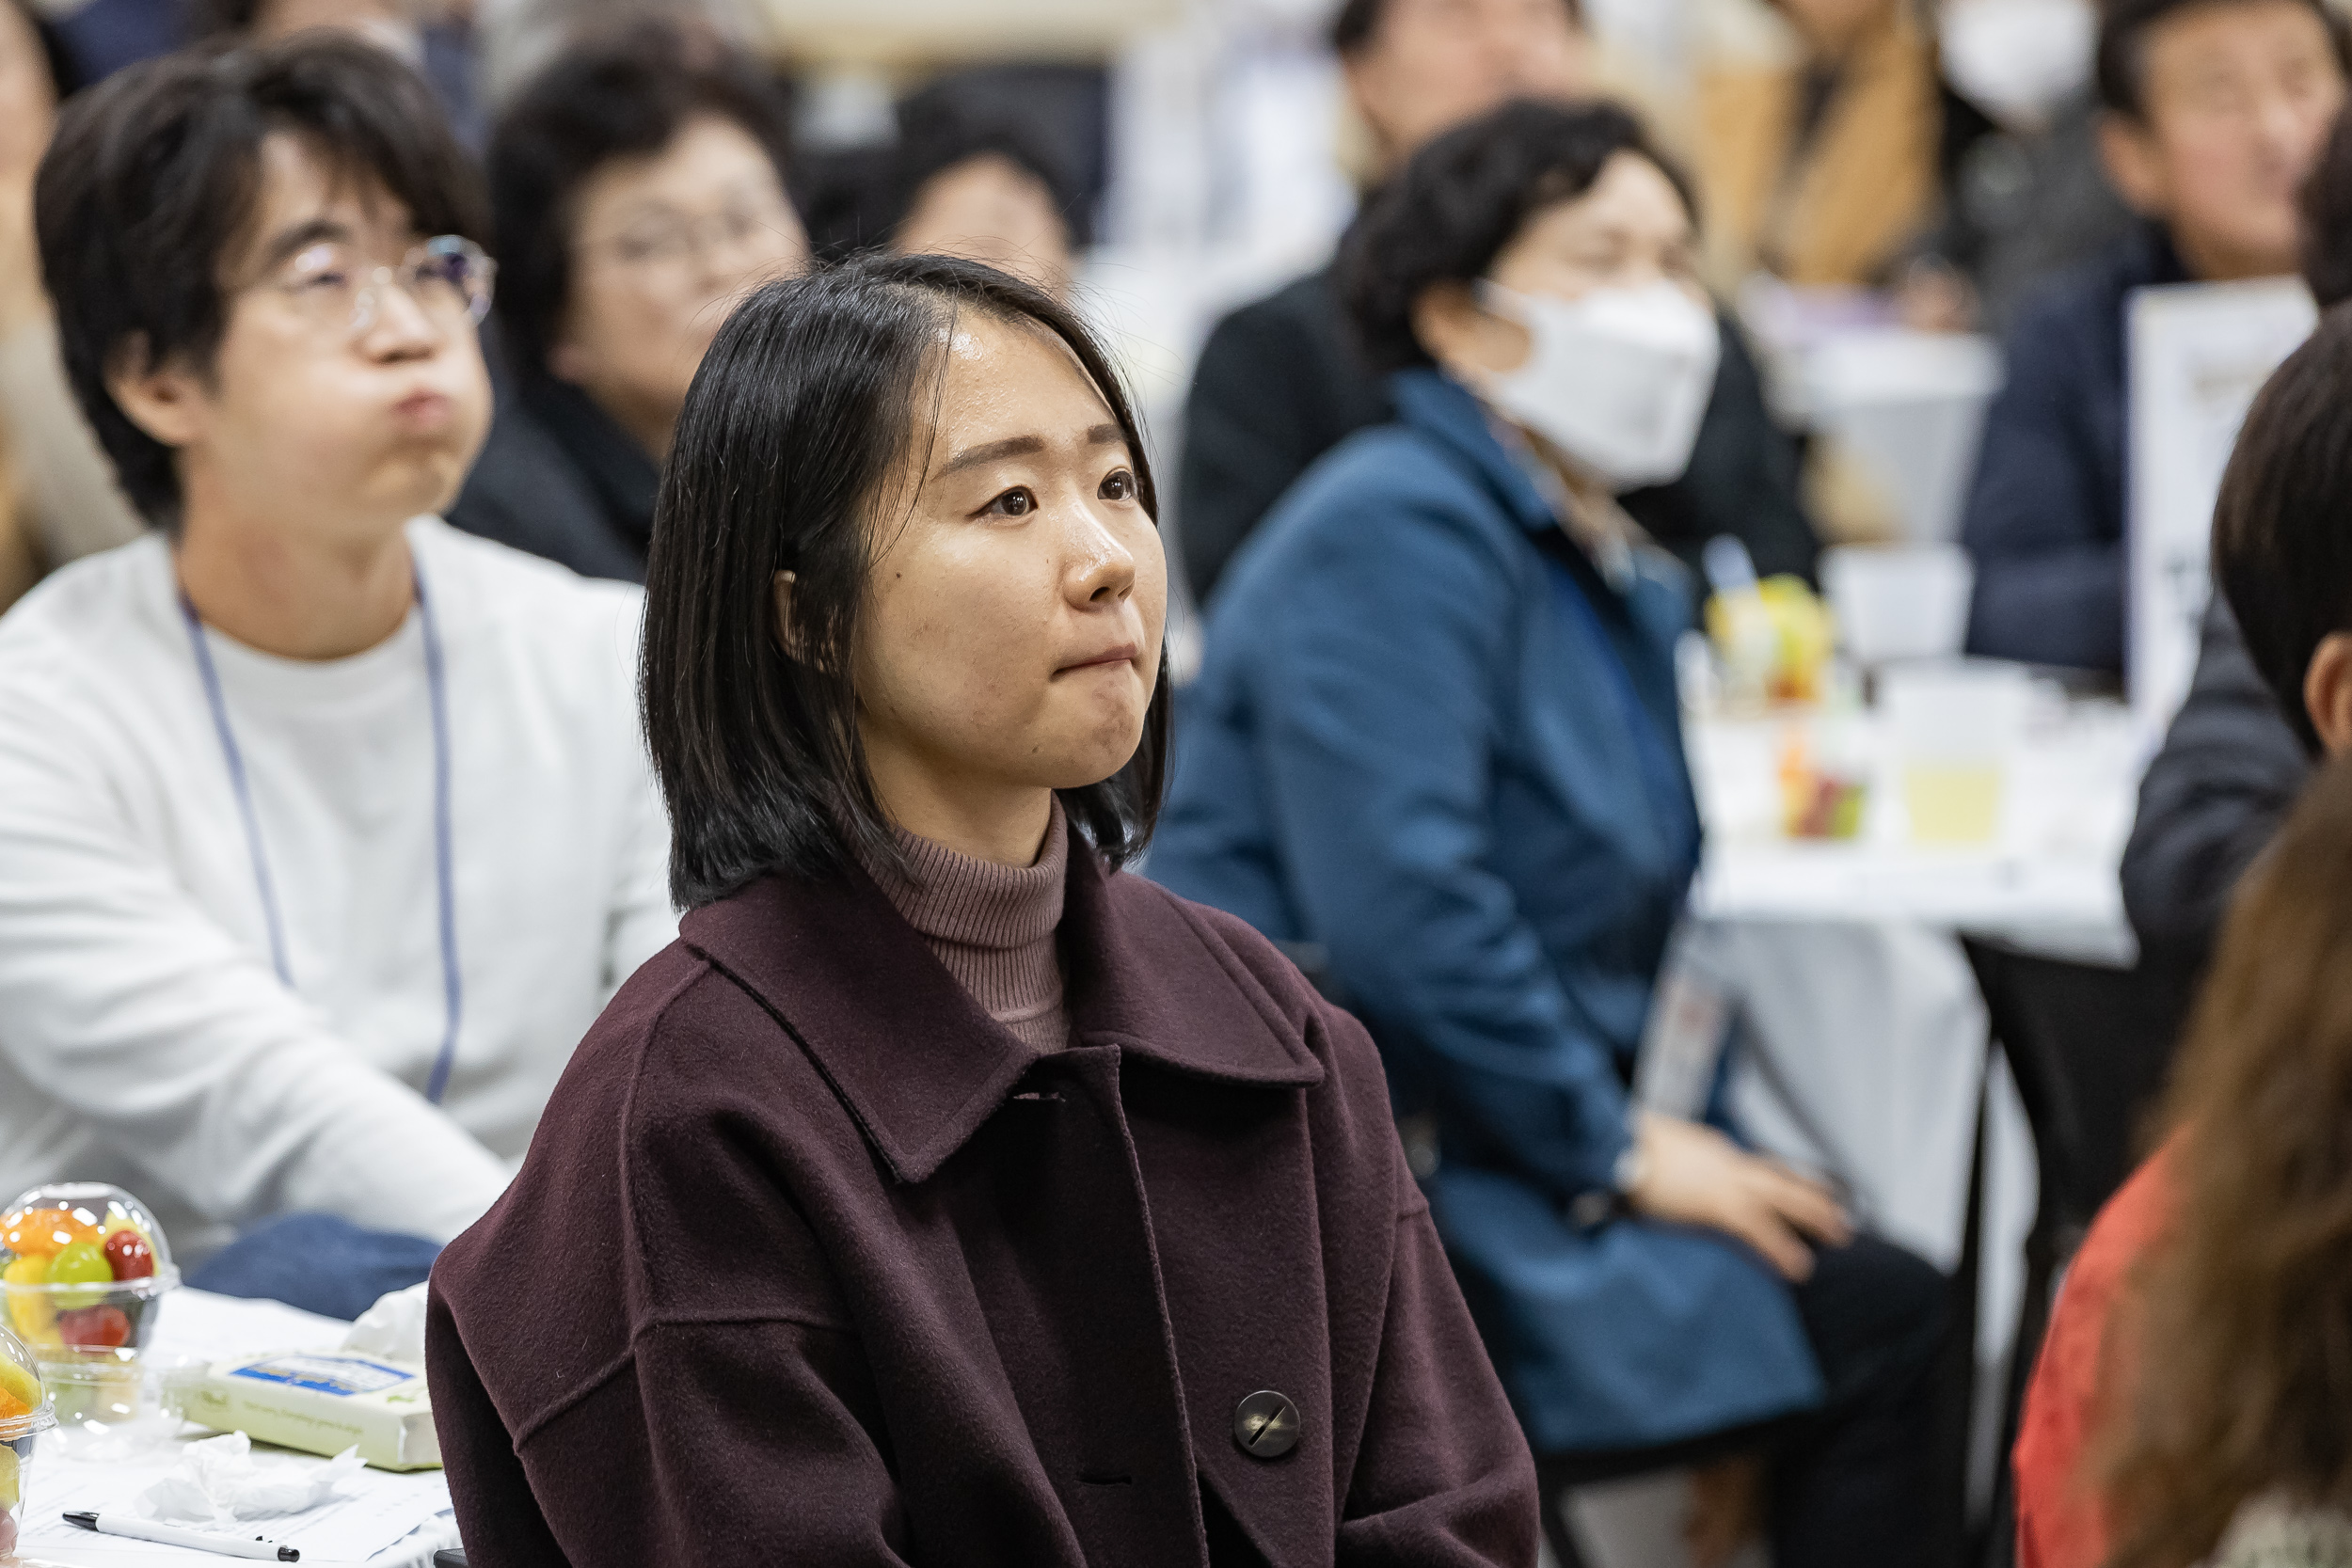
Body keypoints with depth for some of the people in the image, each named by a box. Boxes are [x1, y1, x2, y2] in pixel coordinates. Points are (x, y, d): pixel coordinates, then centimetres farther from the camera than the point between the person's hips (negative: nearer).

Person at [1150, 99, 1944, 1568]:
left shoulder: (1624, 579, 19)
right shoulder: (1394, 533, -11)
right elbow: (1401, 908, -22)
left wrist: (1683, 1154, 9)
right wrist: (1620, 1153, -16)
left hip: (1501, 1160, 9)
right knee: (1874, 1319, -18)